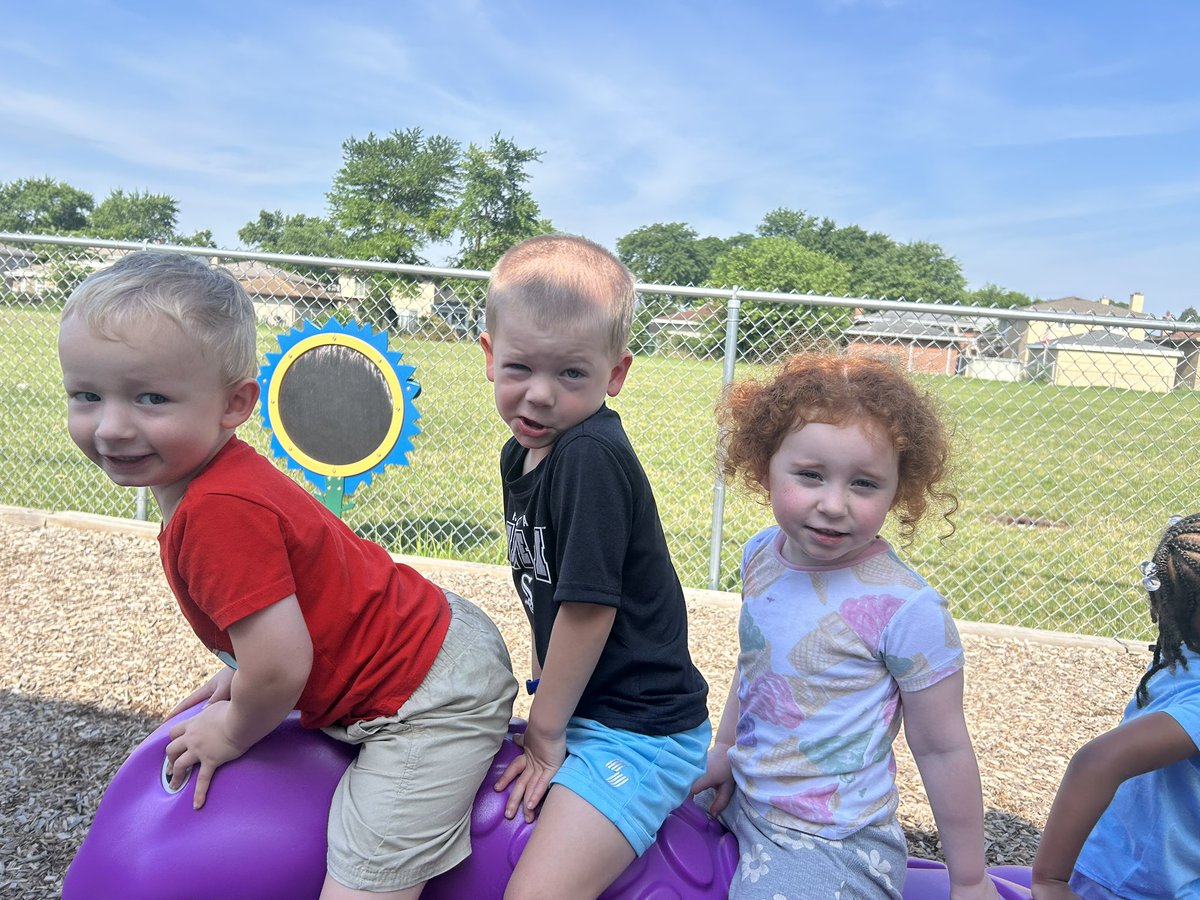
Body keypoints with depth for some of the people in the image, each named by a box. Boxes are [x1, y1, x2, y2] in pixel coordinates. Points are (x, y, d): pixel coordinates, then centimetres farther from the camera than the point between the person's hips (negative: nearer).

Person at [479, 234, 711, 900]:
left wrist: (545, 731, -10)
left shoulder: (592, 458, -24)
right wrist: (544, 704, 10)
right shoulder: (522, 451, 4)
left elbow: (589, 607, -22)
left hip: (639, 730, -9)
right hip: (582, 708, 9)